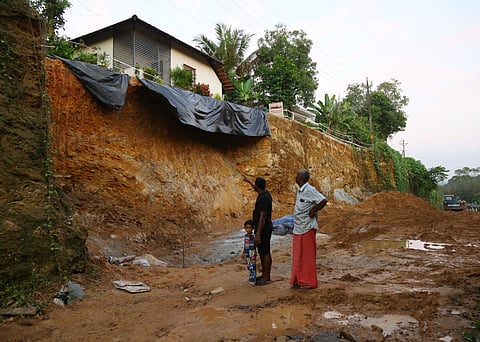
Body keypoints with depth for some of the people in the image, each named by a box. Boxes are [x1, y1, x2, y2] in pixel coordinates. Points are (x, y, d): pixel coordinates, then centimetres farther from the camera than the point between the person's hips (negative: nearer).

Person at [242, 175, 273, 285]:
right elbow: (257, 189, 32)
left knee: (265, 252, -2)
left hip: (263, 229, -10)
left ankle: (267, 278, 6)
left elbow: (262, 217, -26)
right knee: (262, 252, 16)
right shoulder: (264, 193, 7)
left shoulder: (263, 198, -23)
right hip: (264, 228, 10)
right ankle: (264, 275, 25)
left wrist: (258, 234, -26)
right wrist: (248, 181, 44)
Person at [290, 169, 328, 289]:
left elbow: (323, 201, -25)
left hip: (307, 228, -9)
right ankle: (299, 281, 22)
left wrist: (313, 211, -17)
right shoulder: (300, 190, 13)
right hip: (298, 228, 9)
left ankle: (309, 282, 10)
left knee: (307, 255, 0)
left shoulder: (310, 190, -16)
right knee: (297, 255, 13)